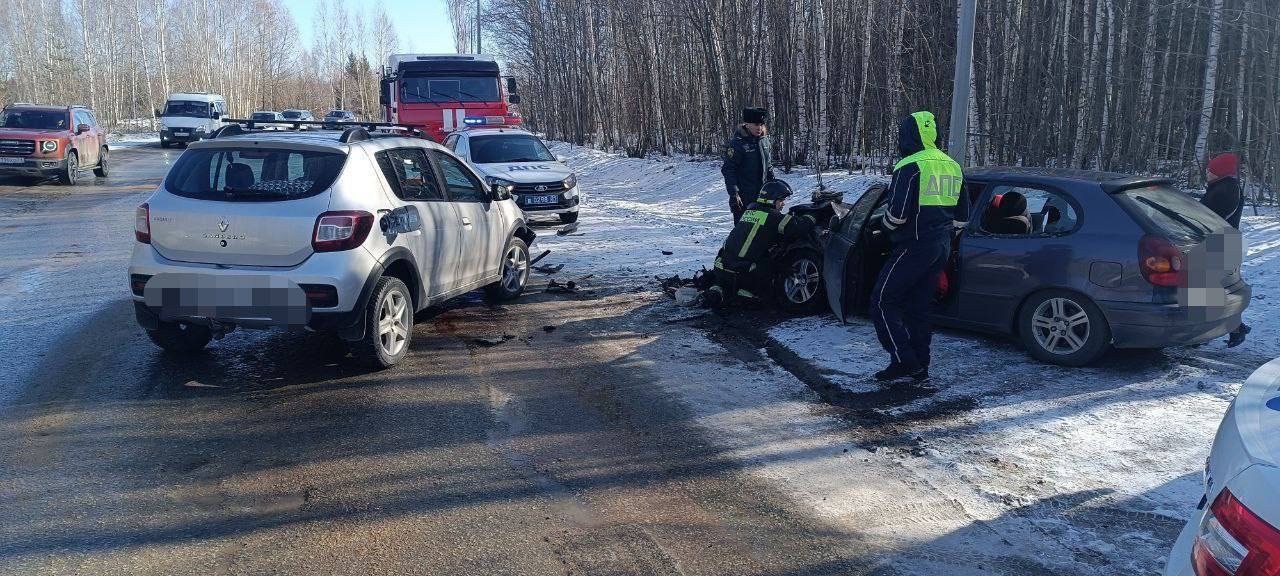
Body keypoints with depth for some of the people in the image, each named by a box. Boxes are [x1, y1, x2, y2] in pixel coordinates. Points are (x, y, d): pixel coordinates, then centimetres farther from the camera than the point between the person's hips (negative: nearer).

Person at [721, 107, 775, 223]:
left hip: (762, 194, 7)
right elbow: (728, 170, -15)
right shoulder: (736, 143, -13)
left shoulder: (764, 139, 9)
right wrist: (734, 194, -20)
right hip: (744, 197, -7)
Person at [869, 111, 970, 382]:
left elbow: (898, 213, -19)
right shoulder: (953, 167, 14)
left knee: (883, 301, -2)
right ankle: (920, 368, 17)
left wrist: (886, 227, 1)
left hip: (913, 246, -9)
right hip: (941, 248, 9)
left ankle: (904, 361, -7)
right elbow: (962, 215, 18)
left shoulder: (910, 167, -14)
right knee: (920, 306, 14)